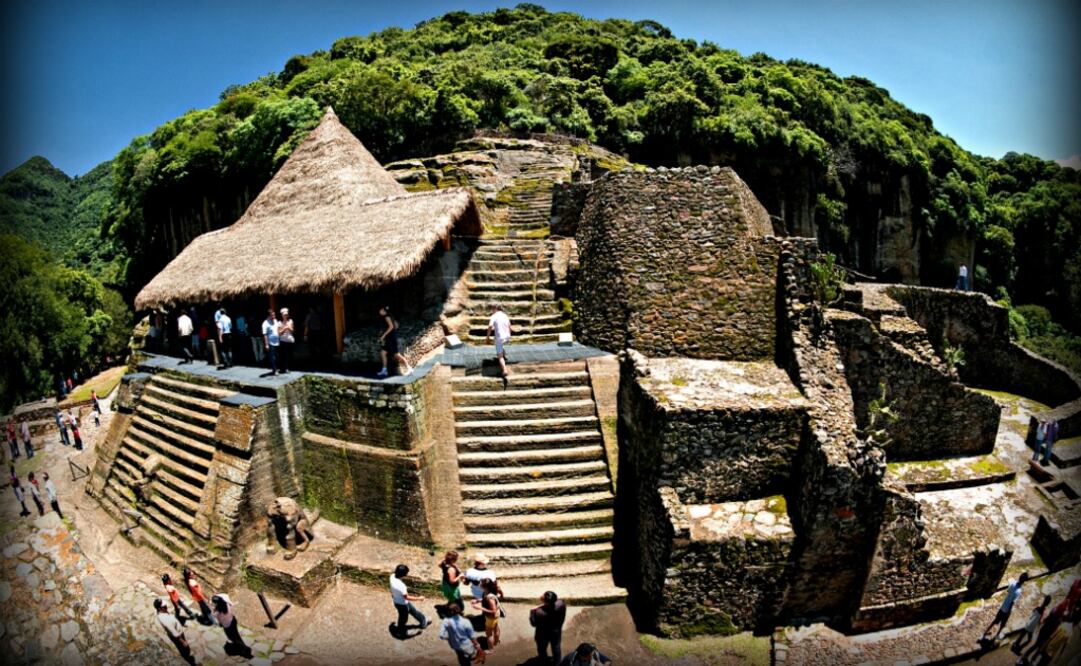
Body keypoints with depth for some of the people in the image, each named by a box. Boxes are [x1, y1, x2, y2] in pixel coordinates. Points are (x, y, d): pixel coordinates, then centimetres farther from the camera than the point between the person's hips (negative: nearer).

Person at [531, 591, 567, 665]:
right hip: (556, 632, 3)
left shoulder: (539, 612, -41)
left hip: (543, 634, -3)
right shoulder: (561, 604, -33)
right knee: (556, 647, 32)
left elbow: (534, 623, -21)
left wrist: (532, 611, -9)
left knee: (542, 650, 29)